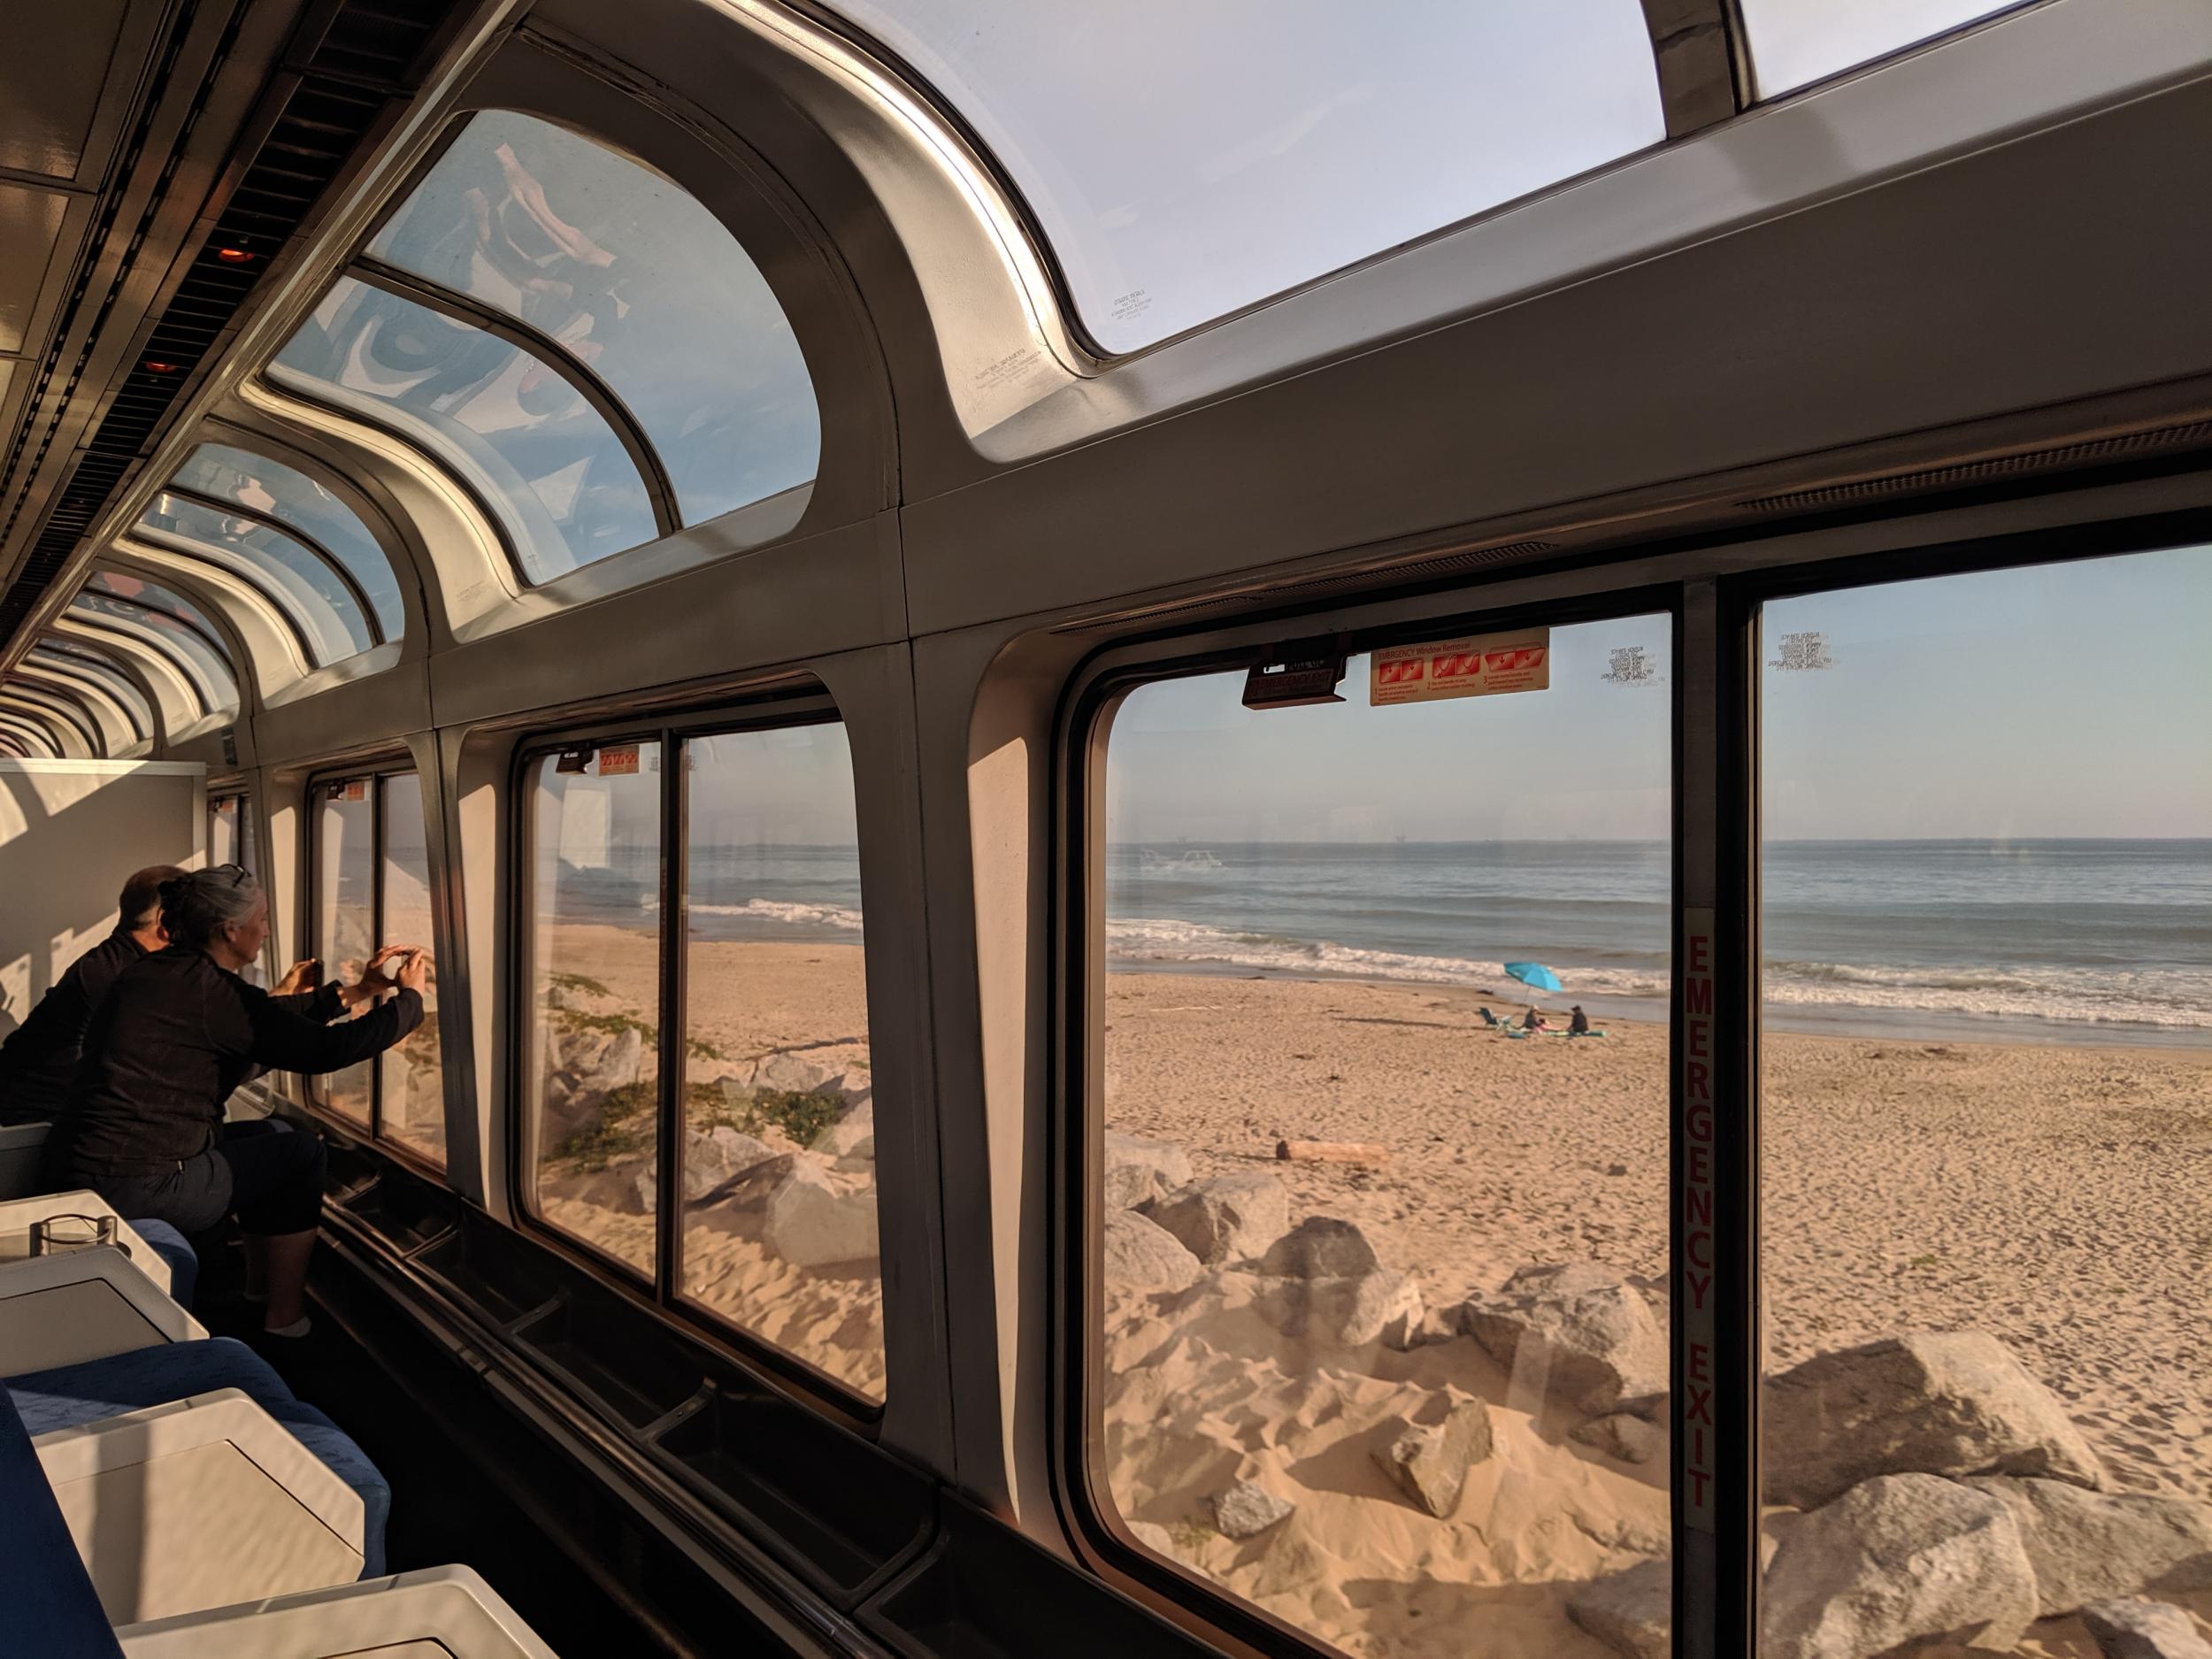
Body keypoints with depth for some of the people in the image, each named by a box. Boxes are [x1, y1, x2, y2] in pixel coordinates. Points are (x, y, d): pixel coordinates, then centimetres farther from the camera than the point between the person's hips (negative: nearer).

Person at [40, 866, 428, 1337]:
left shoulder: (159, 971, 10)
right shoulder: (210, 990, -17)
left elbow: (267, 1018, 20)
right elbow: (326, 1049, -15)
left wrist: (355, 992, 21)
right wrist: (410, 997, -2)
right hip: (137, 1188, -9)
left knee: (263, 1136, 24)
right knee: (303, 1152, 7)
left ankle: (258, 1286, 33)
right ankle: (285, 1321, 15)